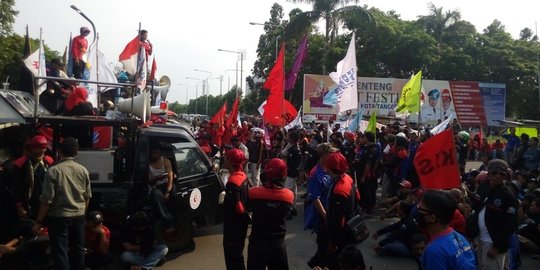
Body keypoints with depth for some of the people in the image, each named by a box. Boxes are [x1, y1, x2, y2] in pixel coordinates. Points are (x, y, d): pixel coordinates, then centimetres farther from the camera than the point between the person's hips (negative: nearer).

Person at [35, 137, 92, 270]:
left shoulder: (53, 170, -14)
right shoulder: (83, 170, -2)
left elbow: (47, 199, -13)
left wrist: (40, 218, 1)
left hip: (59, 217, -4)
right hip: (79, 216, 4)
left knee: (60, 251, 3)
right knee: (78, 248, 16)